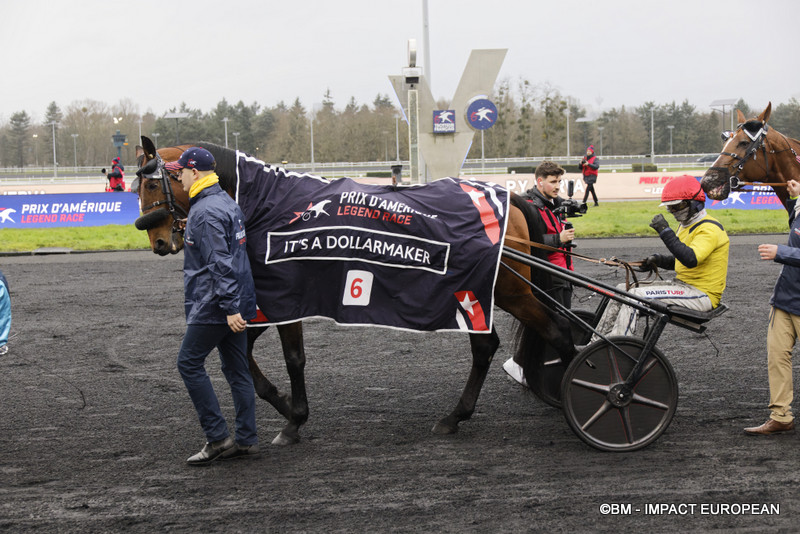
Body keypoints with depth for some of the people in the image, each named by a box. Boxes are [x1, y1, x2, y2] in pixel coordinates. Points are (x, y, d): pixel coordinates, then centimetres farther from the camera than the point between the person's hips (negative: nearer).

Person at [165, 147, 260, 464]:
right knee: (237, 370, 11)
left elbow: (220, 264, -24)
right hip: (233, 304, 10)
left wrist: (230, 307, -25)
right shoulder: (225, 201, 14)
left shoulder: (205, 212, -18)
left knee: (189, 363, -2)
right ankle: (246, 441, 15)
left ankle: (218, 437, -2)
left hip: (215, 305, -10)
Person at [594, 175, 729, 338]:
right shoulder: (687, 225, 17)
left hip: (702, 294, -10)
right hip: (683, 285, 10)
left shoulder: (709, 229, -16)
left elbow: (690, 259, -32)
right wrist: (657, 260, 5)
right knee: (623, 289, 2)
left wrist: (665, 231, -31)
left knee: (636, 295, -23)